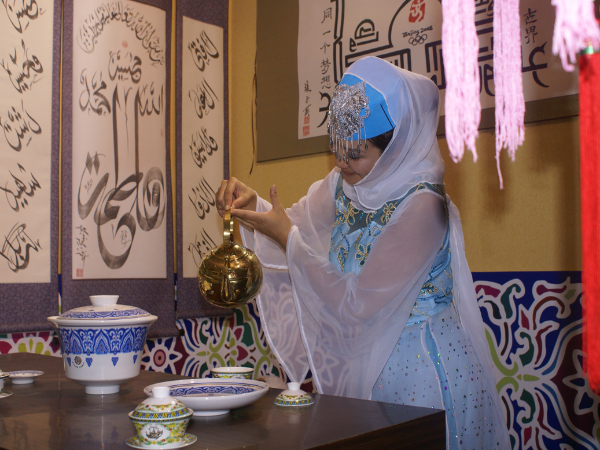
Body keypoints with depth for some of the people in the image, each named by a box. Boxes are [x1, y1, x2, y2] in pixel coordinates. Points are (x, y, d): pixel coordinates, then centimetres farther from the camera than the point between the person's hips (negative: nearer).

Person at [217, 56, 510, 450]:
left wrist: (287, 237, -23)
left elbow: (361, 305, -24)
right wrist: (254, 205, -10)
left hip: (421, 371, -7)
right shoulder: (345, 183, -2)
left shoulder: (421, 205, -24)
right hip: (362, 359, 7)